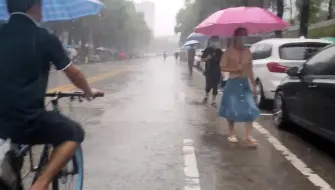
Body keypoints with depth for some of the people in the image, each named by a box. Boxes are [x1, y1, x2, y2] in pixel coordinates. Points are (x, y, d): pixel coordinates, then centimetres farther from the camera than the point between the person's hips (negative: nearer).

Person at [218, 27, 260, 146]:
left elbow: (250, 69, 13)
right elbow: (223, 67, -7)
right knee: (232, 109, 1)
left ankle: (248, 136, 1)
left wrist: (253, 85, 11)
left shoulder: (247, 52, 9)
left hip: (245, 83, 4)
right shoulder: (229, 51, -5)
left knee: (250, 109, -4)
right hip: (233, 83, -4)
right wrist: (236, 68, -19)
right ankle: (231, 133, 17)